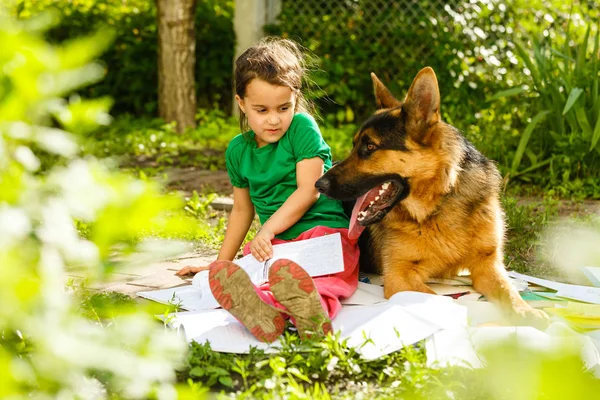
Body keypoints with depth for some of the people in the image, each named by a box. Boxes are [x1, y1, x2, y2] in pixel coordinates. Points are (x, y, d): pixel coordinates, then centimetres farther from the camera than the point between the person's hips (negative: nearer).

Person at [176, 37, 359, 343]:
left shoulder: (302, 128, -2)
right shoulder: (238, 150, 15)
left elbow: (309, 191, -9)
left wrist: (268, 229, -16)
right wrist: (221, 260, 33)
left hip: (322, 229, -4)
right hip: (277, 242, 4)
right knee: (221, 273, -29)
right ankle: (265, 315, -61)